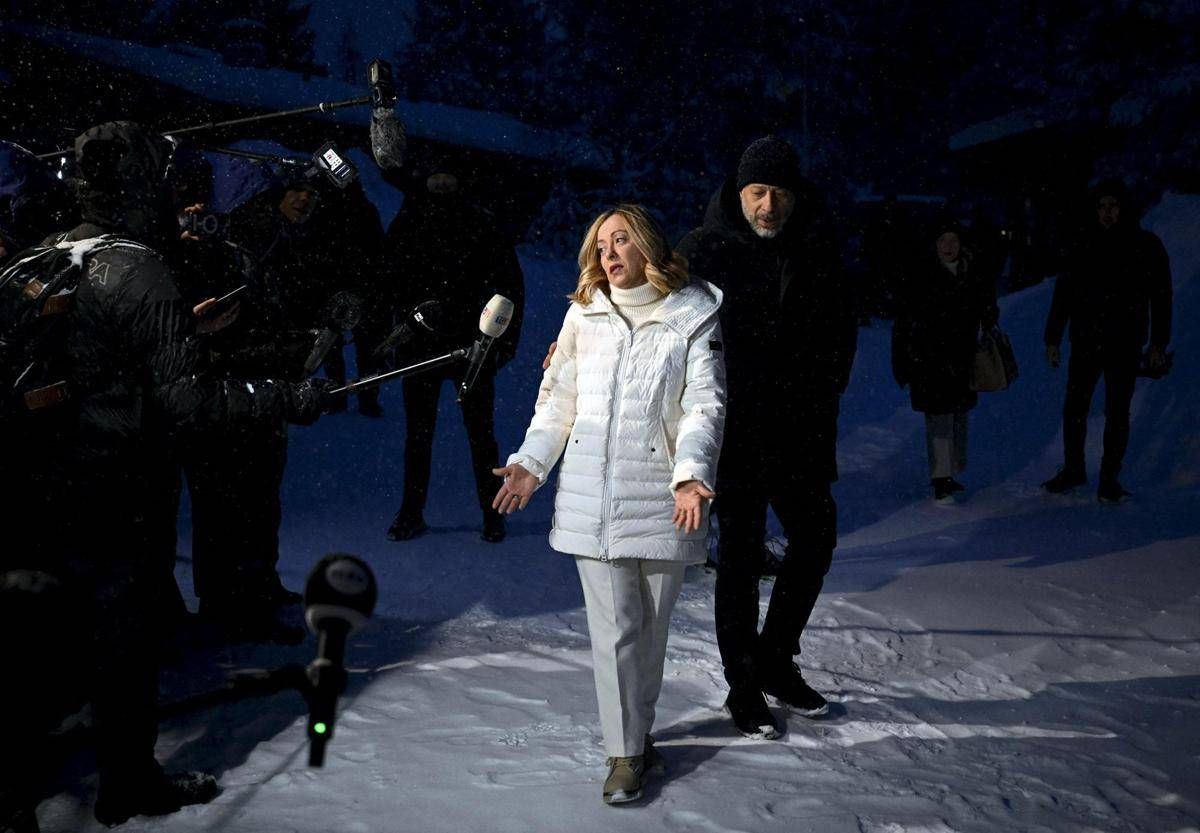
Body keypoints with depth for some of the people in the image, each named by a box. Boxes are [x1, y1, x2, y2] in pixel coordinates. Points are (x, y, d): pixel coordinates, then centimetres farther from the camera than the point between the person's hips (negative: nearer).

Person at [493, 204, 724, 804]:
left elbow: (705, 403, -6)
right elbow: (557, 400, 15)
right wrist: (532, 463, 4)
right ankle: (627, 751, 8)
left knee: (652, 624, 8)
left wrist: (691, 473, -19)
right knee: (614, 626, -1)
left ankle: (635, 730, 26)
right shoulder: (584, 315, 11)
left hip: (661, 492, -1)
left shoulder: (692, 315, 2)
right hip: (592, 495, 1)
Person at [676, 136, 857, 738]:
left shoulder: (818, 252, 3)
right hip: (734, 432, -5)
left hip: (801, 433, 5)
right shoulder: (704, 251, -9)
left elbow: (842, 330, 14)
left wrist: (823, 393, 7)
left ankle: (776, 659, 29)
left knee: (815, 537, 12)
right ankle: (743, 686, 14)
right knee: (740, 554, 2)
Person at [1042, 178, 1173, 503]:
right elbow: (1062, 294, 6)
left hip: (1124, 345, -2)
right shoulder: (1084, 245, 2)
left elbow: (1161, 297, 3)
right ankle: (1073, 470, 22)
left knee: (1117, 412, 2)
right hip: (1085, 342, 2)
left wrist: (1158, 344, -1)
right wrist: (1052, 339, 4)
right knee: (1074, 408, 5)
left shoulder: (1147, 245, -1)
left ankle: (1109, 479, 12)